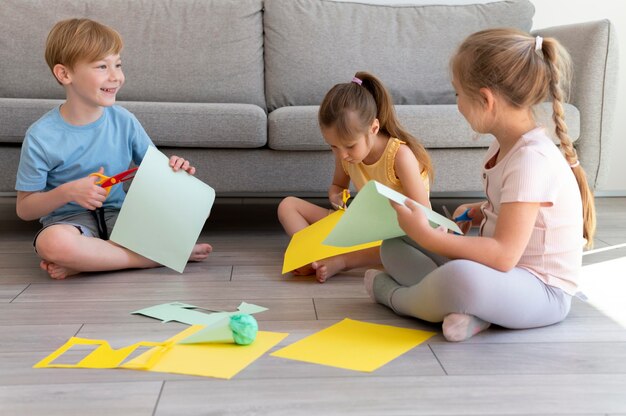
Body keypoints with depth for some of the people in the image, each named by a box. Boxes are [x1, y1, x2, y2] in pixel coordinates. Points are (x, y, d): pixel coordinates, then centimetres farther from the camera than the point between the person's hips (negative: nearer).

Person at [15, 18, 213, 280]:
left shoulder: (124, 121, -1)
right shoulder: (41, 137, -10)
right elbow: (24, 209, -5)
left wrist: (174, 169, -16)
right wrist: (67, 192, -22)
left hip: (118, 215, 3)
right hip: (70, 219, -3)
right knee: (52, 243, -39)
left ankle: (82, 261, -19)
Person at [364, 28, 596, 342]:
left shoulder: (532, 159, -24)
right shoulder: (505, 144, 4)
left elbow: (504, 256, -30)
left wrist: (427, 236, -26)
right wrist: (480, 212, 3)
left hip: (541, 290, -10)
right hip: (507, 270, 10)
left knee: (461, 279, -42)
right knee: (393, 244, 9)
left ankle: (392, 293, -9)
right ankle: (467, 310, -14)